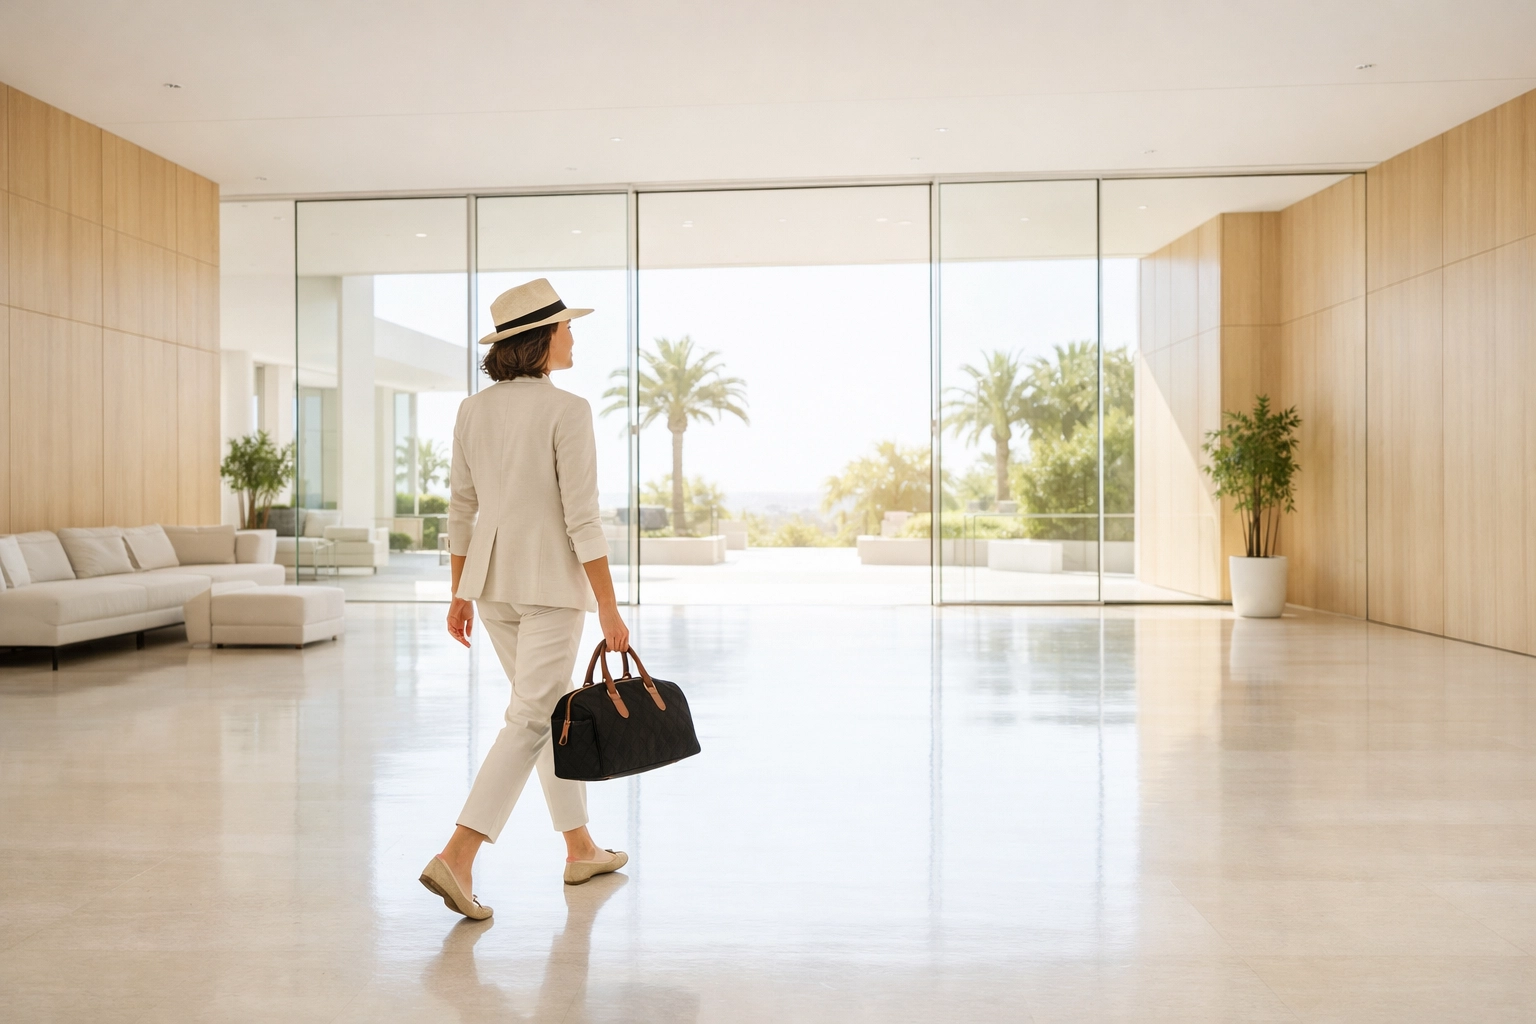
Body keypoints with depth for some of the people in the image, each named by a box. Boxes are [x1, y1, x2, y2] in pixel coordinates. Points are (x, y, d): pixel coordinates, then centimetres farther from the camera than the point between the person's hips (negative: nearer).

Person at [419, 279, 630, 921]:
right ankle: (456, 858, -5)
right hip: (551, 582, -7)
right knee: (530, 720, 0)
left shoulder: (473, 410, 6)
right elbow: (582, 518, -16)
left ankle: (580, 849, 29)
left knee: (551, 706, 18)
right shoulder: (566, 411, -13)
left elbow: (461, 509, 9)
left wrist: (459, 594, 15)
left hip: (491, 580, 8)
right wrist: (608, 607, -11)